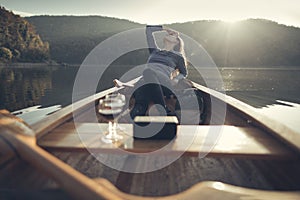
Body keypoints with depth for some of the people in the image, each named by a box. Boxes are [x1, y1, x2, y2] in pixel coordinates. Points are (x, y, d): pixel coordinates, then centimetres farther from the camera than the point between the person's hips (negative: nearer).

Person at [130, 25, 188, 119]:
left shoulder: (177, 56, 28)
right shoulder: (155, 51, 35)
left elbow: (184, 73, 34)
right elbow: (148, 29, 44)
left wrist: (175, 80, 15)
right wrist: (164, 28, 50)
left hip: (163, 82, -3)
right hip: (145, 82, 3)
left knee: (148, 72, -39)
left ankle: (161, 110, -44)